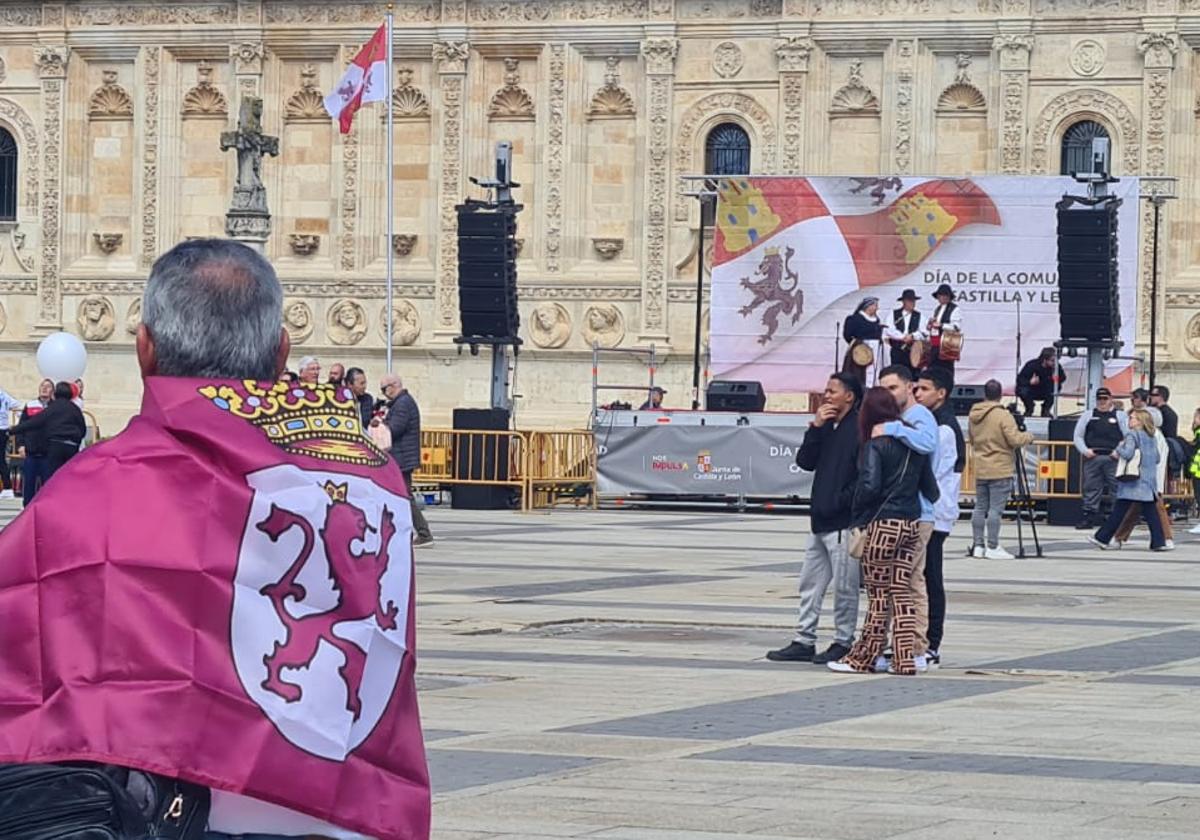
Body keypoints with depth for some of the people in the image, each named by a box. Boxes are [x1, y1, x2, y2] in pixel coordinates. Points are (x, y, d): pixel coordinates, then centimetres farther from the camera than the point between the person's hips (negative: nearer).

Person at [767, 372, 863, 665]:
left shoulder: (860, 429, -11)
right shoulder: (829, 427, 15)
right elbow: (805, 462, 9)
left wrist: (841, 502, -15)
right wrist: (815, 428, -2)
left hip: (844, 523, -9)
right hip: (821, 521, 9)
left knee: (844, 585, -1)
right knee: (810, 583, 12)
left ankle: (843, 643, 6)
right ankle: (804, 641, 17)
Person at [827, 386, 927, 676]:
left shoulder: (876, 445, -10)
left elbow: (869, 486, -17)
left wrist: (857, 519, -5)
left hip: (883, 524, -6)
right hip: (912, 523, 6)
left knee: (879, 594, 0)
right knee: (901, 592, 8)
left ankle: (864, 657, 7)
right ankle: (905, 658, 6)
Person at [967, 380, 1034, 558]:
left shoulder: (973, 415, 7)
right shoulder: (1003, 416, -14)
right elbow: (1015, 440, -18)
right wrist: (1029, 436, 1)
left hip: (979, 469, 6)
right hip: (1000, 470, -6)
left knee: (980, 507, 11)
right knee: (995, 509, -5)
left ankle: (977, 545, 13)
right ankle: (992, 547, -6)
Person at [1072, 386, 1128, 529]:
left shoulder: (1120, 416, 9)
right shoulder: (1088, 415, 14)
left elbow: (1128, 436, 4)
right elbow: (1078, 436, 13)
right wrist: (1085, 450, -3)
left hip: (1113, 458, -2)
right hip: (1092, 457, 2)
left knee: (1117, 488, -4)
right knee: (1091, 488, 2)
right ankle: (1089, 516, 6)